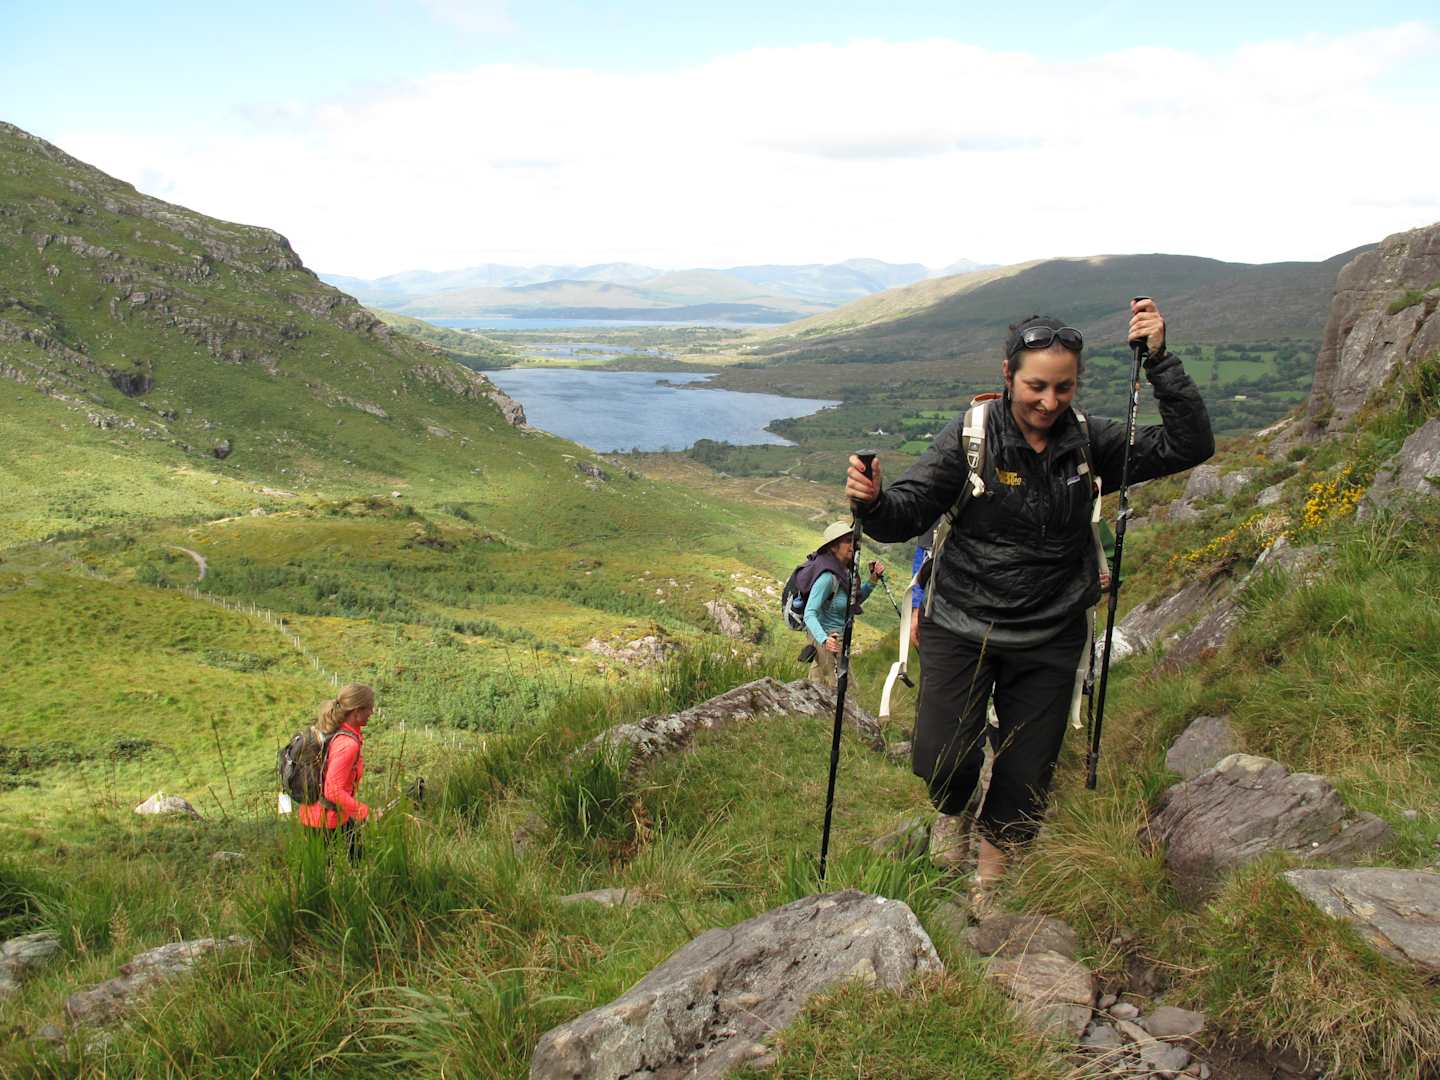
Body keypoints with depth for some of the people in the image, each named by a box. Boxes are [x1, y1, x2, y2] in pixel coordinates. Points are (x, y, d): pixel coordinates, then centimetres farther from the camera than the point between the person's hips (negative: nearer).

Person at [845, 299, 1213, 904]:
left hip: (1049, 641, 3)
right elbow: (905, 515, -14)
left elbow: (1191, 445, -5)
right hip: (962, 627, -2)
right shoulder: (970, 438, -12)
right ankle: (952, 809, 26)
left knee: (1026, 777, 10)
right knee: (942, 761, -14)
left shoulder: (1091, 443, -3)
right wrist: (873, 501, -37)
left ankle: (987, 887, 36)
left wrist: (1159, 360, -14)